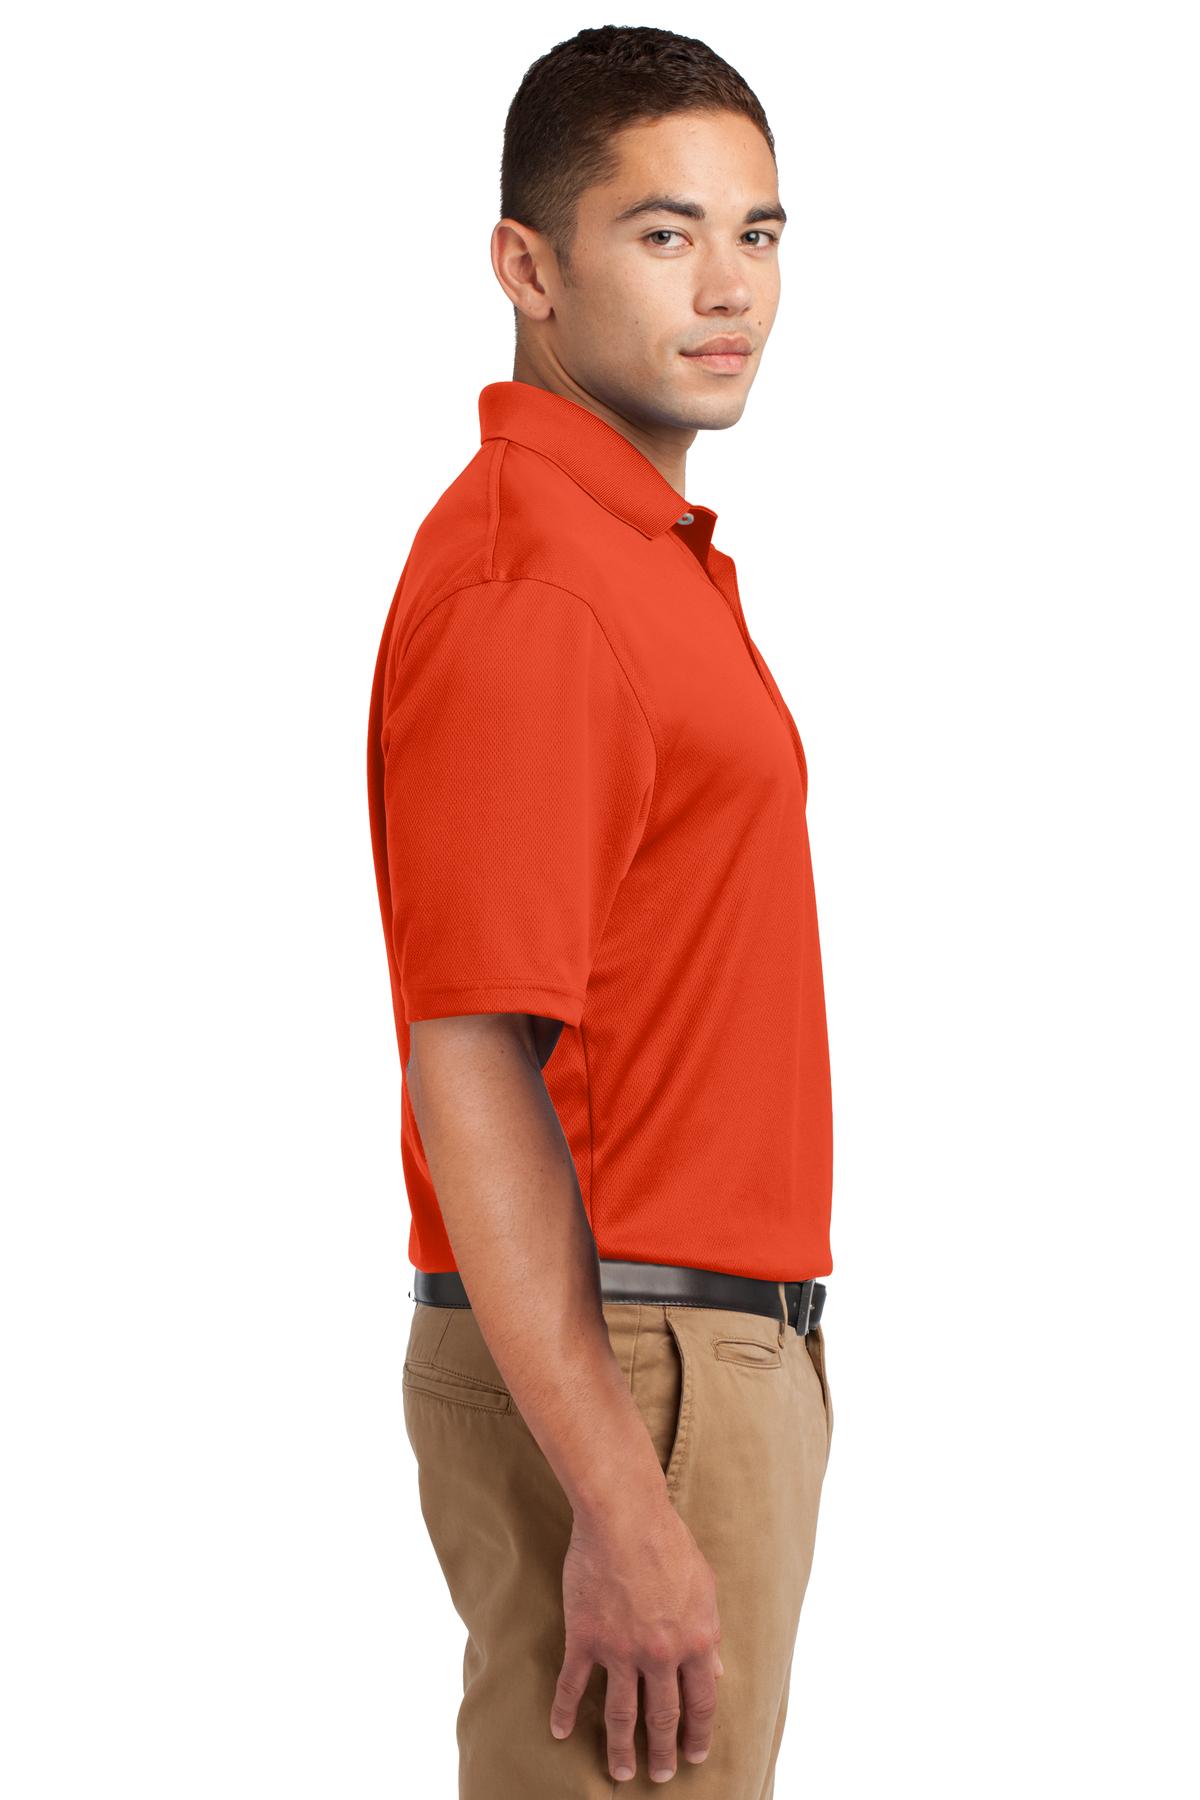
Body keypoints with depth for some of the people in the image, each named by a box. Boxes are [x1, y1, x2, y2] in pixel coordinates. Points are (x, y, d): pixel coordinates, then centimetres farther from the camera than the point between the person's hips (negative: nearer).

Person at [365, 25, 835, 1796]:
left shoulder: (658, 559, 14)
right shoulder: (521, 587, -18)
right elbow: (470, 1072, -23)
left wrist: (751, 1380, 18)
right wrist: (624, 1514, -25)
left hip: (732, 1347, 10)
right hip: (621, 1381, -10)